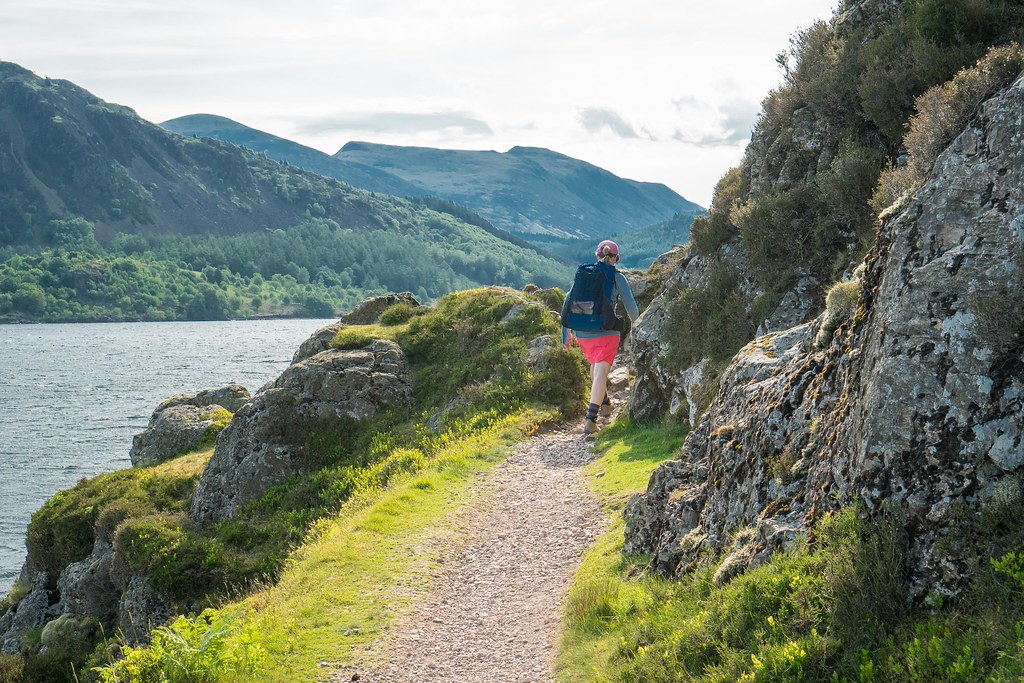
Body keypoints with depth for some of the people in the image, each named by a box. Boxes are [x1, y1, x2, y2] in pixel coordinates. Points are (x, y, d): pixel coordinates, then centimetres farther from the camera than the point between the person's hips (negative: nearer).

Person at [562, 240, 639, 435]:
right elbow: (631, 306, 1)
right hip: (606, 332, -4)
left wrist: (566, 331, 14)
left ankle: (605, 404, 44)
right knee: (601, 373, -7)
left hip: (582, 333, 4)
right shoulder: (617, 278, -2)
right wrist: (635, 323, 23)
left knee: (595, 364, 29)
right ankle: (590, 419, -20)